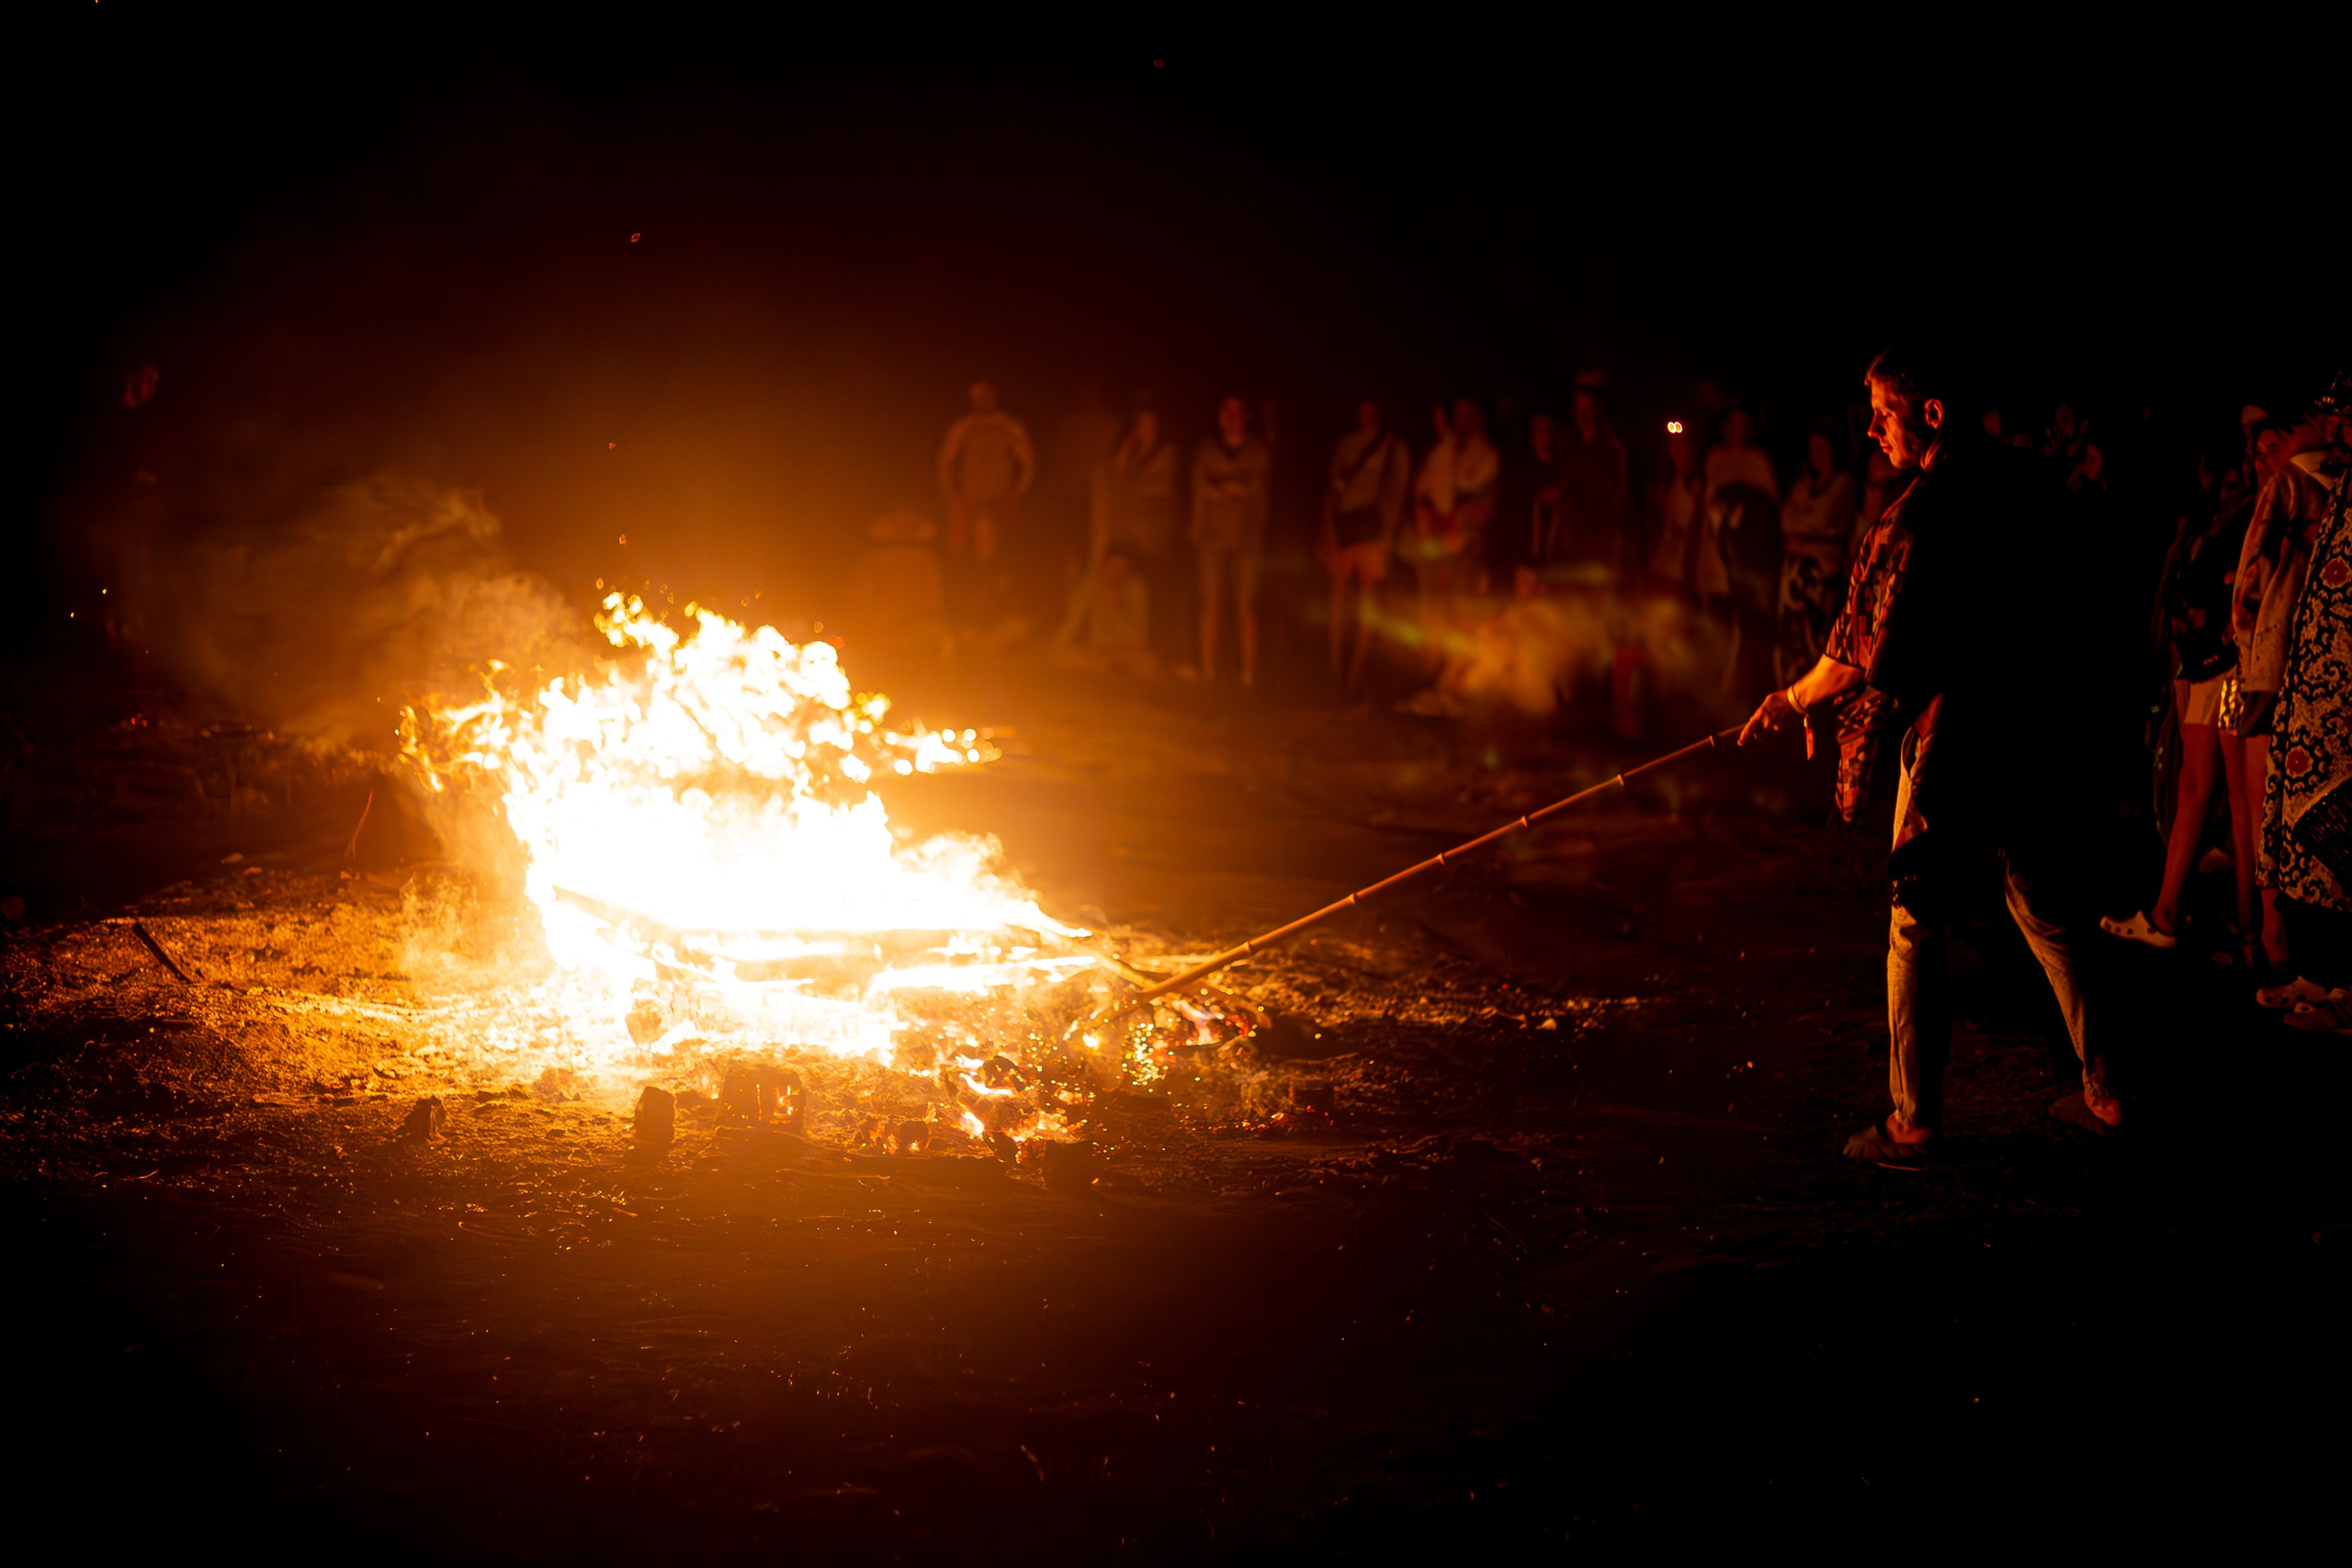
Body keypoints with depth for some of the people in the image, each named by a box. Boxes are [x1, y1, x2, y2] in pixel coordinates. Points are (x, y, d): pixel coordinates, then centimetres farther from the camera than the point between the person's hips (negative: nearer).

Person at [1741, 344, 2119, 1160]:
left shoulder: (1919, 516, -18)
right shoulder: (2025, 484, 5)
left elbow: (1865, 655, -15)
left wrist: (1793, 701, 2)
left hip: (1953, 737, -7)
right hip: (2042, 732, 7)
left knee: (1917, 929, 3)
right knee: (2051, 915, 18)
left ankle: (1915, 1120, 5)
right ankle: (2104, 1092, 22)